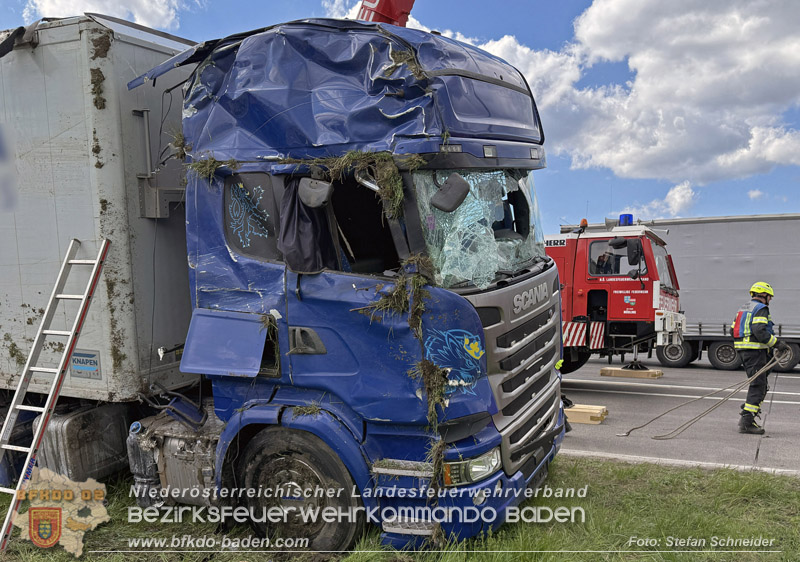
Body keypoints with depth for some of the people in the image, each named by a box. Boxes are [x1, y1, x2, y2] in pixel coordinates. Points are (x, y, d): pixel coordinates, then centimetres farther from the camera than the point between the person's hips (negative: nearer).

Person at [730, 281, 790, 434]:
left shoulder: (743, 309, 19)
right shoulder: (761, 309, -9)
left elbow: (733, 330, 18)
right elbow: (760, 331, -23)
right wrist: (777, 344, -18)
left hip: (742, 350, 10)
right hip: (755, 350, -10)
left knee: (761, 386, 17)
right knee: (757, 386, -8)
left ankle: (747, 417, 14)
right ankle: (746, 422, -10)